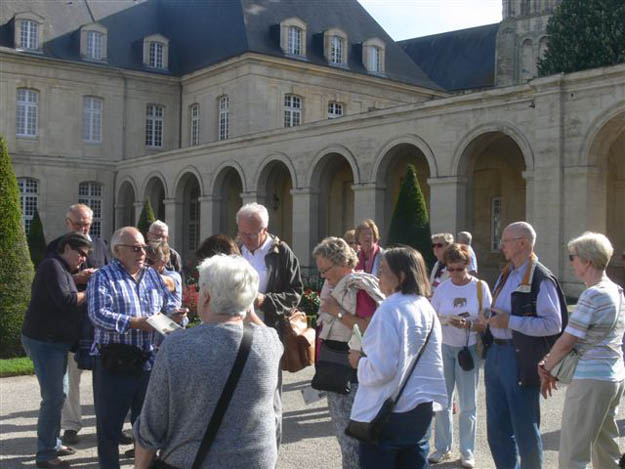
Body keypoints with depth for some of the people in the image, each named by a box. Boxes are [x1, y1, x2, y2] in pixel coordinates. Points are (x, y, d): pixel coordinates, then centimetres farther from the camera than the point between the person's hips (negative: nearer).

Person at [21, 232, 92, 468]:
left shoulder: (62, 269, 18)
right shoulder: (53, 266, -14)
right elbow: (64, 299, -25)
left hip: (56, 341, 10)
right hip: (44, 341, -10)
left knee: (58, 395, 16)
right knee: (53, 398, -9)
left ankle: (53, 444, 27)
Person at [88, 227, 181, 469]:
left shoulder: (152, 275, 13)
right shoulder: (103, 277, -5)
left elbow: (170, 303, 16)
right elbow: (98, 314, -17)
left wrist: (174, 312, -8)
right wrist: (135, 323, -22)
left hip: (149, 361, 5)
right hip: (114, 364, -5)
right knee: (109, 424, 5)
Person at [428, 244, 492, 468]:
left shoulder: (480, 287, -4)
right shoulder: (442, 288, 1)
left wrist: (469, 325, -23)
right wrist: (446, 320, -18)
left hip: (469, 349, -2)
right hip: (444, 348, 2)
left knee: (468, 404, 5)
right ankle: (442, 447, 22)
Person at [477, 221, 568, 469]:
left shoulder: (541, 279, -14)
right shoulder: (506, 274, 13)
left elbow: (553, 324, -21)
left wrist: (510, 322, -22)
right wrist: (490, 320, 5)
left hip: (522, 359, -8)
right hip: (495, 353, 8)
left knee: (525, 428, 5)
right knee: (497, 426, 16)